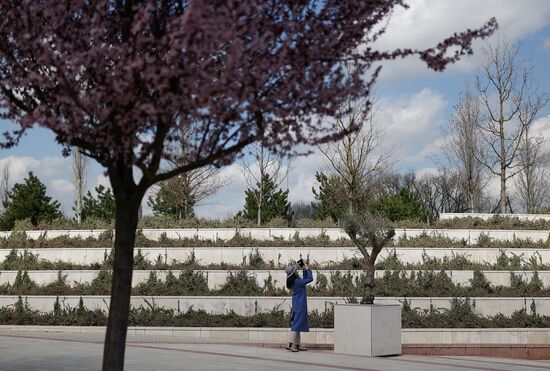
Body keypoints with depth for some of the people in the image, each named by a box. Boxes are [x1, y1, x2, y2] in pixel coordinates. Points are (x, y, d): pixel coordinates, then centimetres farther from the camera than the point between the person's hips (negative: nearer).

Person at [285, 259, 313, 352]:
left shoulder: (294, 281, 6)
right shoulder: (297, 282, -21)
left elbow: (304, 279, 22)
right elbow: (310, 278, -16)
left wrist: (304, 270, 13)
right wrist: (307, 269, -5)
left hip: (297, 305, 10)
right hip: (300, 305, -10)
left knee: (297, 324, 12)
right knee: (297, 323, -8)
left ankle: (298, 345, 18)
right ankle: (290, 344, -11)